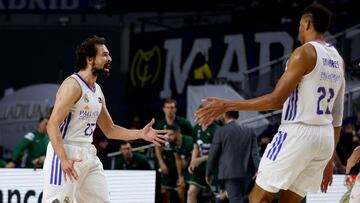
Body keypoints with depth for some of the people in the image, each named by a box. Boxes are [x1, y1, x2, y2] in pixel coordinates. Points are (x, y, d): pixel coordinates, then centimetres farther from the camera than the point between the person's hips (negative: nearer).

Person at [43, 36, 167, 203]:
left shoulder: (97, 91, 15)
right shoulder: (73, 85, -13)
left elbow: (109, 129, 24)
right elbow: (53, 125, -20)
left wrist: (140, 134, 12)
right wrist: (63, 159, -30)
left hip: (88, 156, 9)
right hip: (66, 153, -9)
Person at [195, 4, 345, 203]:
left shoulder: (304, 53, -10)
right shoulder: (337, 60, 15)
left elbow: (276, 100, -16)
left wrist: (228, 105, -14)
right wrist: (329, 159, 23)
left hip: (298, 133, -8)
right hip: (326, 137, 8)